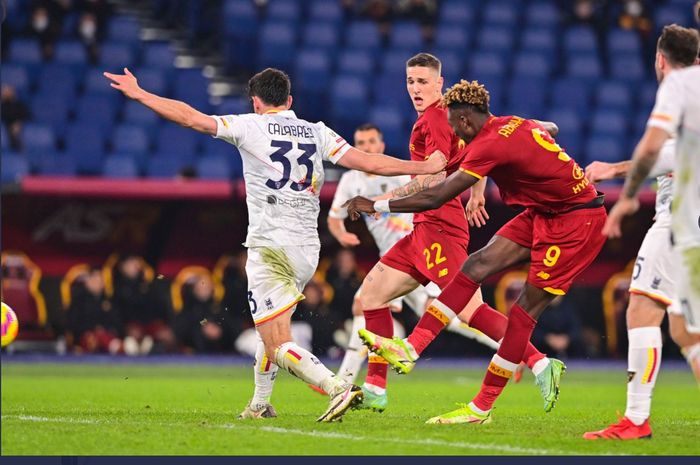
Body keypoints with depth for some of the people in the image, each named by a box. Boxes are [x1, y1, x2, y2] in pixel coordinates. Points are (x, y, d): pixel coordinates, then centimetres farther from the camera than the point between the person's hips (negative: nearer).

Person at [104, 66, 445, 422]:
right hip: (307, 250, 6)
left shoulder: (250, 126, 0)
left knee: (279, 347, -9)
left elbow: (189, 118, -3)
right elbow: (369, 163, 4)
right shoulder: (317, 133, 10)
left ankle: (338, 388, -28)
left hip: (269, 245, -6)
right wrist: (424, 167, 14)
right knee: (272, 330, 27)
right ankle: (259, 405, 34)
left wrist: (138, 94, 7)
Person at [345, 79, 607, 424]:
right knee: (478, 265, 0)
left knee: (523, 313, -7)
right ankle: (410, 349, -5)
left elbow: (436, 197, -22)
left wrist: (376, 206, -14)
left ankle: (481, 408, -1)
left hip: (575, 221, -10)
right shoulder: (516, 124, 4)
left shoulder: (490, 144, -22)